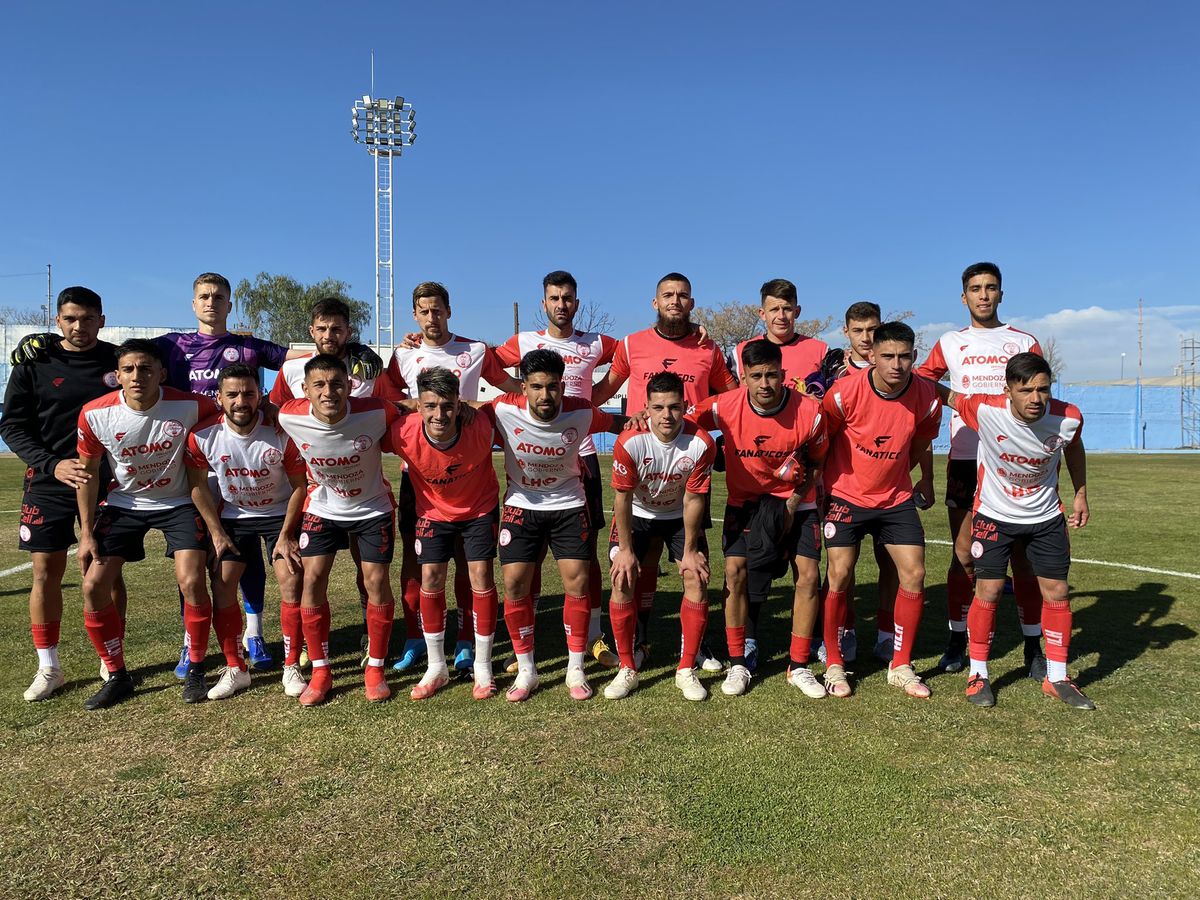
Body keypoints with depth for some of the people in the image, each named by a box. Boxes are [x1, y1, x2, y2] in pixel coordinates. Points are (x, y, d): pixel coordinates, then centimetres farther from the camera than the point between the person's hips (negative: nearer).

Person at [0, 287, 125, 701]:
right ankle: (49, 668, 16)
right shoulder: (34, 364, 0)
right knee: (46, 573, 2)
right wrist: (52, 464, -15)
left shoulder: (119, 360, 1)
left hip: (108, 485, 0)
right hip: (49, 485, 0)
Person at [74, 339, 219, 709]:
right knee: (94, 586, -7)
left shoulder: (189, 406, -23)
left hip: (179, 502, -2)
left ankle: (195, 671, 5)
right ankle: (117, 676, 13)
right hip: (124, 504, 3)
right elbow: (88, 473, -2)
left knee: (192, 582, -17)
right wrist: (86, 533, -3)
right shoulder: (95, 414, -17)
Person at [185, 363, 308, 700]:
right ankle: (235, 669, 10)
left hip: (280, 513, -2)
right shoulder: (203, 436, -20)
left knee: (291, 581, -12)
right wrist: (217, 533, -5)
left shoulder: (281, 432, -24)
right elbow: (198, 486, -3)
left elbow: (299, 485, -12)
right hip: (233, 516, 2)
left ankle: (292, 668, 2)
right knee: (221, 584, -6)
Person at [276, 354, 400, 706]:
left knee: (376, 580, -4)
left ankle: (375, 670, 13)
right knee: (313, 578, -6)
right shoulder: (290, 418, -22)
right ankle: (320, 671, 9)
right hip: (322, 508, 2)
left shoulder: (376, 414, -29)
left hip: (373, 507, -1)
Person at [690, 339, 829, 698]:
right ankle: (737, 665, 4)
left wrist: (792, 505, -10)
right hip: (744, 502, 0)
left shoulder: (809, 412, -19)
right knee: (735, 570, -12)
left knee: (808, 575, -9)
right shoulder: (725, 407, -19)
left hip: (795, 502, 0)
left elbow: (816, 464, -3)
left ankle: (799, 667, 8)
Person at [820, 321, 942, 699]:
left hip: (896, 498, 3)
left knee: (914, 573, -3)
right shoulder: (844, 392, -20)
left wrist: (924, 480, 16)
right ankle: (834, 665, 11)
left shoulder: (926, 396, -11)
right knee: (839, 576, -7)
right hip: (845, 496, -3)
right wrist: (817, 481, 2)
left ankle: (900, 666, 14)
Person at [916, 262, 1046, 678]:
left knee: (1023, 556, 0)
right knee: (964, 556, 2)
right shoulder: (949, 343, 13)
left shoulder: (1025, 342, 11)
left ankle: (1033, 646, 11)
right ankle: (957, 641, 12)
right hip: (965, 460, 0)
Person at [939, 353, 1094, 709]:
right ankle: (978, 674, 14)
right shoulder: (985, 410, -26)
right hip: (994, 515, -2)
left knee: (1057, 593, 4)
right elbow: (946, 394, -7)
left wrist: (1080, 496, 11)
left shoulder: (1068, 418, -18)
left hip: (1046, 518, 3)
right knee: (988, 592, -4)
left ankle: (1057, 678, 21)